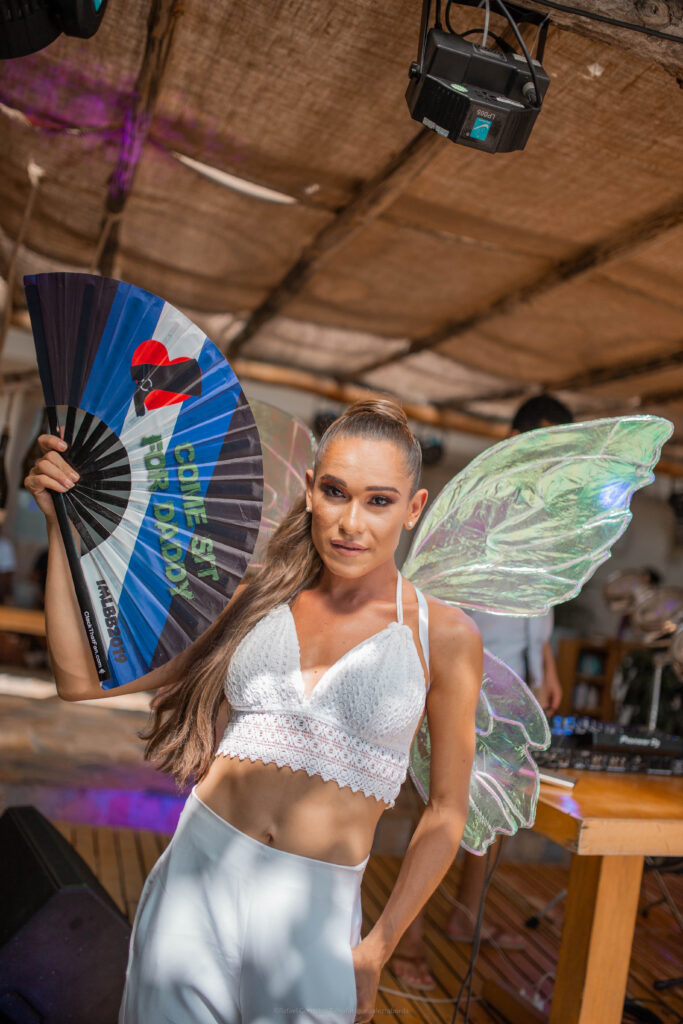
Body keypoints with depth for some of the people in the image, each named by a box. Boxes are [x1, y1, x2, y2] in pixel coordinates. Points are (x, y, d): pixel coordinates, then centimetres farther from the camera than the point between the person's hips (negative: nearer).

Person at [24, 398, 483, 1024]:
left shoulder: (444, 636, -5)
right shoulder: (259, 601, 0)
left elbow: (446, 812, 1)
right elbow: (83, 678, -1)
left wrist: (378, 948, 1)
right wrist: (63, 522, -5)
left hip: (315, 911, -1)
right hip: (195, 878, 2)